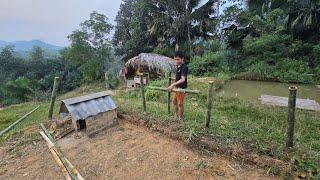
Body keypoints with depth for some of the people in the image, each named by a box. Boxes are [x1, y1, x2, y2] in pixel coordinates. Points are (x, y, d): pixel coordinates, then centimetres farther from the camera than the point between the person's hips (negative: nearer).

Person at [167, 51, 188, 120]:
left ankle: (180, 118, 18)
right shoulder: (178, 66, 6)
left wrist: (173, 84, -41)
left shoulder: (184, 67, -21)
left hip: (182, 88, -9)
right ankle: (176, 115, 38)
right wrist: (174, 85, 18)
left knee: (180, 104, 2)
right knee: (174, 101, 20)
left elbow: (182, 79, -32)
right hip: (177, 87, 9)